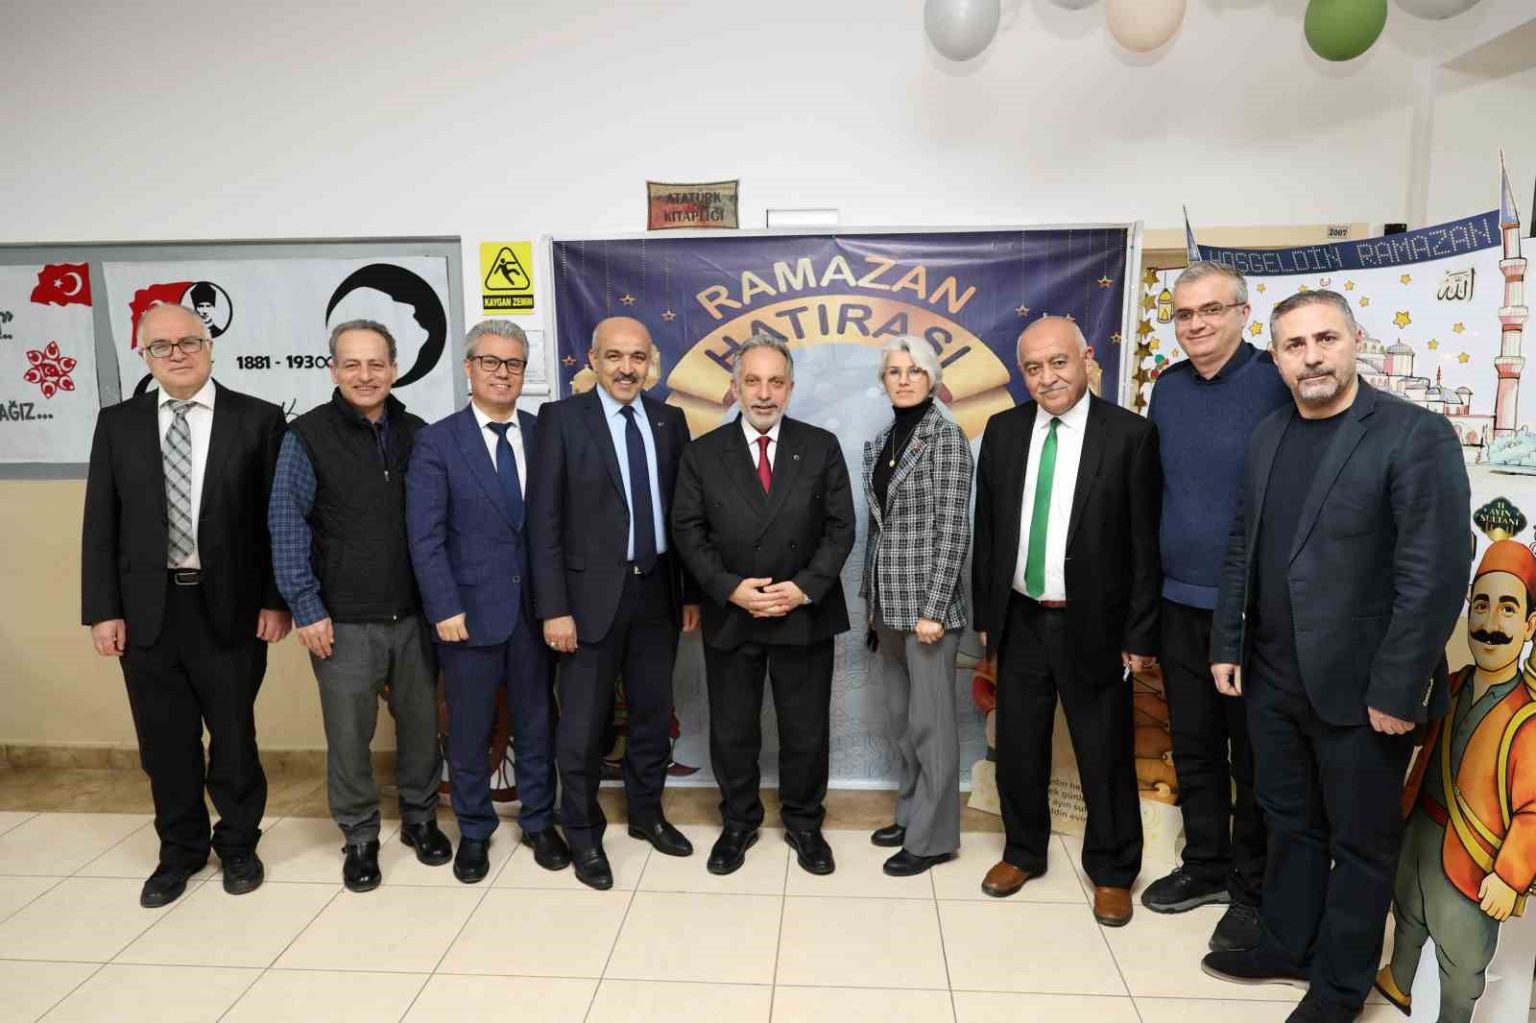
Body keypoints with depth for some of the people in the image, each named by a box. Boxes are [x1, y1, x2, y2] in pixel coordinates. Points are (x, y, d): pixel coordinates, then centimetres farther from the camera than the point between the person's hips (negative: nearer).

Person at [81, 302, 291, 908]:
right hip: (146, 611, 3)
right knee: (165, 743, 13)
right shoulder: (118, 424, 5)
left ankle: (238, 844, 32)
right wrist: (102, 610, -1)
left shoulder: (258, 419, -3)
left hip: (229, 608, -2)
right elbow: (100, 524, 5)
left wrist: (277, 600, -6)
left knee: (233, 737, 11)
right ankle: (181, 848, 34)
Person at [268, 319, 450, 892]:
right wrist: (306, 608, -8)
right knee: (349, 734, 6)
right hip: (343, 619, -2)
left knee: (421, 722, 12)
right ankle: (359, 837, 25)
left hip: (414, 613, 3)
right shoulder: (307, 436, -4)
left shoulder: (417, 435, 5)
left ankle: (420, 818, 32)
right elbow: (286, 526, -5)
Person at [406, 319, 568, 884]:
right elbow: (425, 536, -7)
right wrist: (445, 609, -13)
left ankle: (539, 822, 32)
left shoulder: (542, 435, 4)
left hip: (534, 607, 2)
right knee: (469, 729, 11)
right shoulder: (437, 441, -4)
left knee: (536, 723, 14)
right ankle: (474, 831, 30)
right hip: (470, 609, -2)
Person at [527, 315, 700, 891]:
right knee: (584, 725, 7)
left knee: (653, 713, 16)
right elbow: (544, 519, -9)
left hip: (658, 590, 4)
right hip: (593, 593, -4)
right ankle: (583, 835, 26)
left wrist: (692, 593, 6)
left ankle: (646, 813, 36)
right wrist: (554, 608, -13)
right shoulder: (562, 418, -6)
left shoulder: (669, 421, 6)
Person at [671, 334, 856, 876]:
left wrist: (804, 587, -14)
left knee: (807, 730, 11)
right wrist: (730, 588, -14)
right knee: (731, 731, 12)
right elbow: (689, 533, -1)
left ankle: (804, 823, 32)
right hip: (729, 617, 0)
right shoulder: (703, 454, 1)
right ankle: (738, 822, 33)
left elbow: (840, 528, -1)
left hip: (805, 615, 0)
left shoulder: (821, 447, 1)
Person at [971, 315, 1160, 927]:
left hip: (1093, 625, -3)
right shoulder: (1003, 430, 2)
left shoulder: (1130, 435, -9)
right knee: (1017, 749, 15)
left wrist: (1141, 635, -7)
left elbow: (1145, 543, -7)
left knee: (1105, 756, 10)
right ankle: (1024, 852, 37)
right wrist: (984, 614, 6)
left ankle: (1111, 871, 32)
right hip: (1020, 622, 3)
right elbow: (986, 529, 6)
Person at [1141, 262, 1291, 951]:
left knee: (1254, 753, 9)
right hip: (1180, 601, 5)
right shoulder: (1168, 388, 6)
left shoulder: (1278, 383, -11)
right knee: (1192, 745, 16)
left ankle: (1255, 888, 27)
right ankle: (1206, 865, 34)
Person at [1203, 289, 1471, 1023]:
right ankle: (1286, 946, 38)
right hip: (1274, 679, 5)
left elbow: (1437, 573, -16)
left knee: (1361, 839, 12)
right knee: (1289, 824, 19)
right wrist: (1227, 645, 8)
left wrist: (1397, 689, -17)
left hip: (1360, 686, -5)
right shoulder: (1268, 437, 7)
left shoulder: (1416, 435, -12)